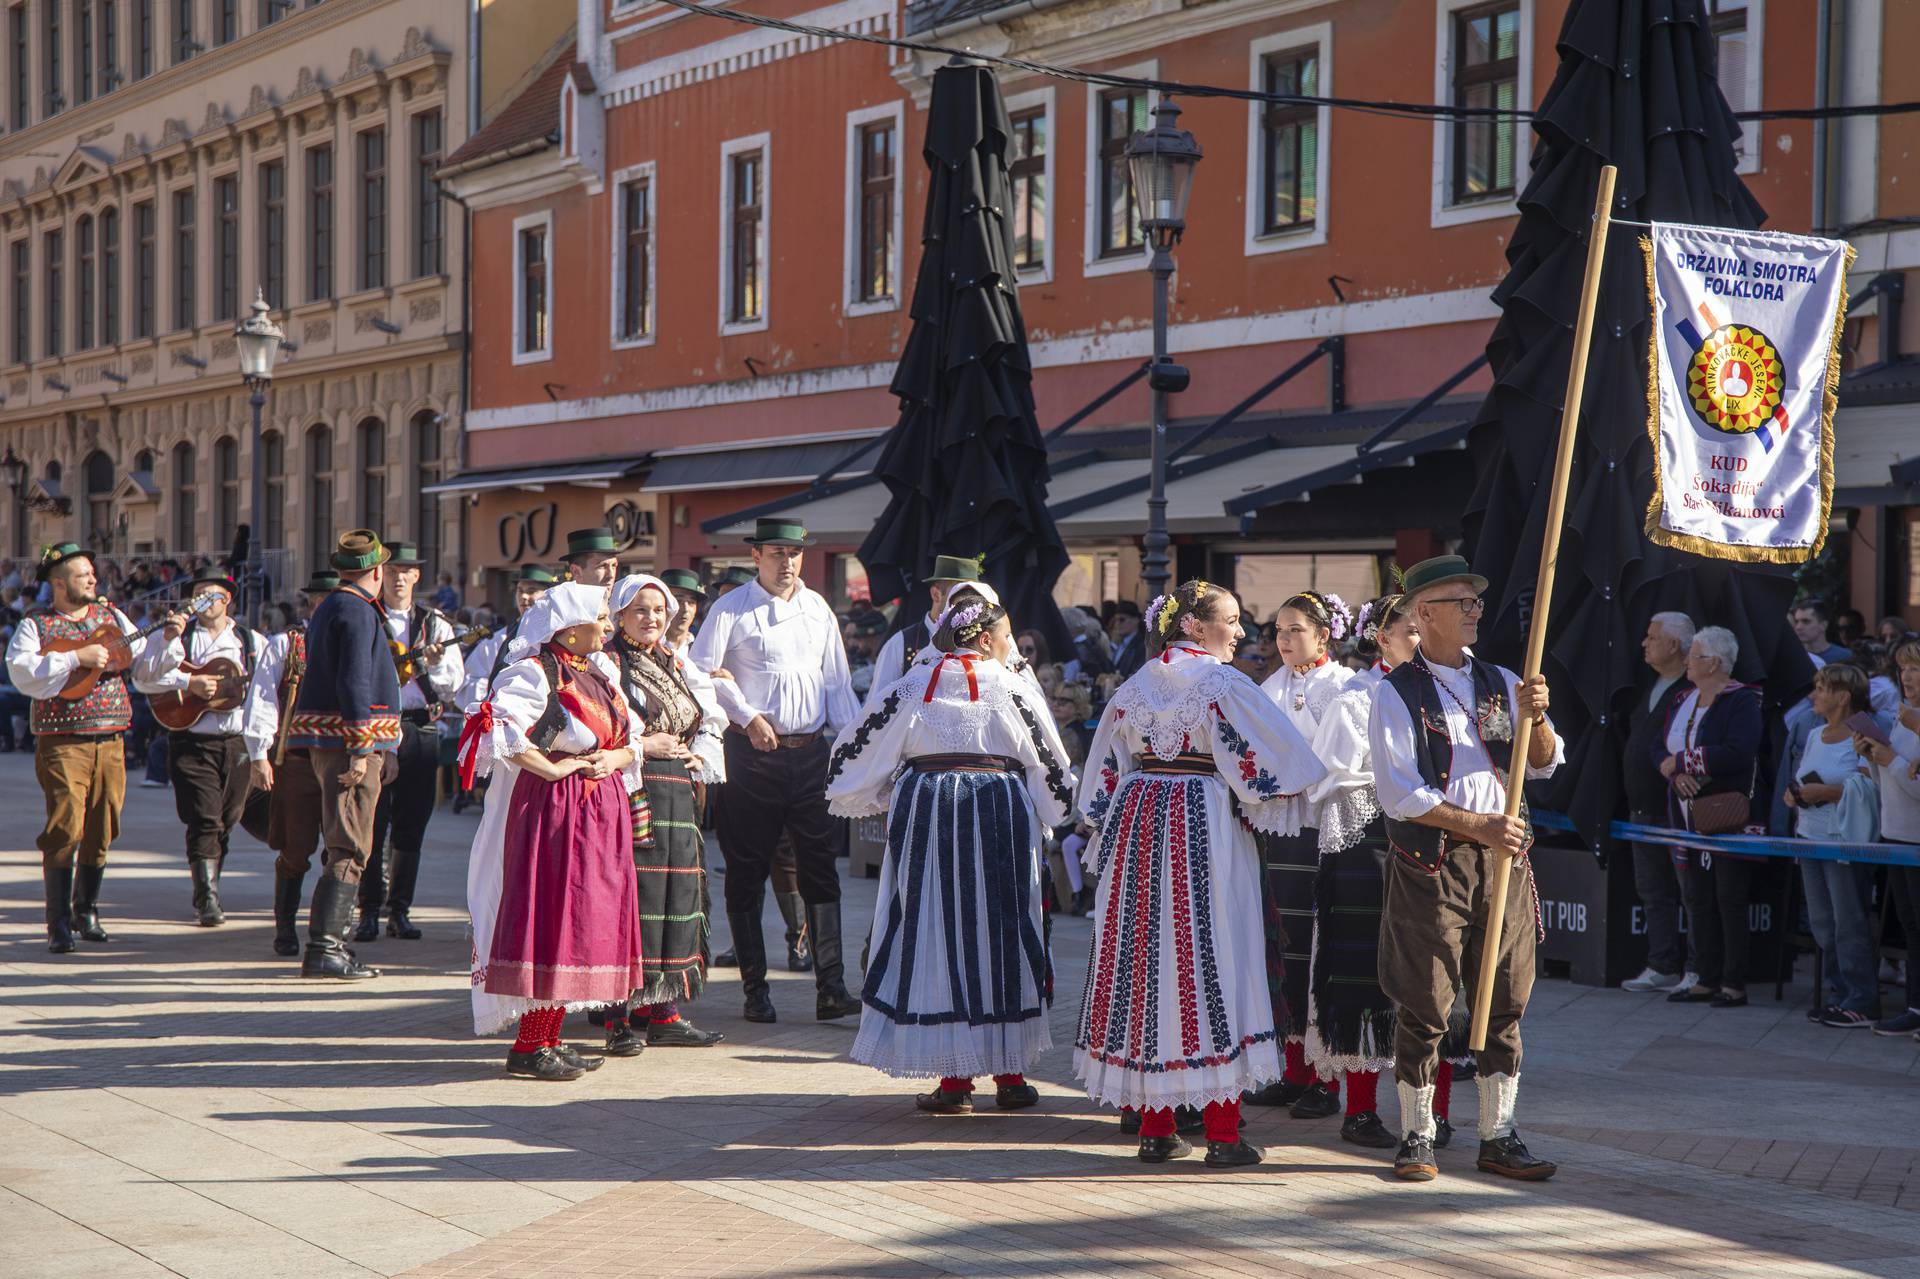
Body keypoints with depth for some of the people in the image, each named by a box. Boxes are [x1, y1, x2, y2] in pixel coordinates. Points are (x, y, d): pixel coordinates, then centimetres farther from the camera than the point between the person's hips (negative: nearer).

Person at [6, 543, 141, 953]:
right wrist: (78, 658, -18)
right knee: (66, 829, -11)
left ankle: (86, 911, 24)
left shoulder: (112, 617, 15)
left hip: (110, 742, 5)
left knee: (102, 830, 8)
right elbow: (22, 672, -14)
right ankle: (58, 923, -5)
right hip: (62, 744, -4)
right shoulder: (34, 625, 2)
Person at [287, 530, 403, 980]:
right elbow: (354, 683, -20)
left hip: (323, 740, 10)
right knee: (350, 849, -10)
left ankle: (328, 940, 21)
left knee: (341, 846, 16)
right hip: (351, 740, -10)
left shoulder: (329, 607, 19)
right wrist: (360, 751, -22)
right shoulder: (359, 611, -12)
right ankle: (323, 948, -13)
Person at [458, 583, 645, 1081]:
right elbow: (500, 731, -23)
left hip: (603, 808, 8)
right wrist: (553, 768, -17)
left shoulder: (601, 673, 16)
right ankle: (528, 1047, -3)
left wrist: (614, 758, -3)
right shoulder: (533, 674, -10)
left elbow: (631, 737, 19)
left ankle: (549, 1037, 15)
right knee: (550, 916, -8)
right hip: (553, 809, -8)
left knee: (588, 921, 8)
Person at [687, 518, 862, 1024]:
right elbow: (702, 670, -5)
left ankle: (830, 988, -1)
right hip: (753, 754, -3)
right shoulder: (732, 609, -1)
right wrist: (748, 717, -12)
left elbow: (836, 680, 15)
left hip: (810, 751, 3)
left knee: (820, 868, -1)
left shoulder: (817, 608, 12)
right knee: (747, 871, 3)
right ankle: (755, 987, 11)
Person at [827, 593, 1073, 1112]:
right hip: (999, 815, -1)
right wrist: (1054, 809, 25)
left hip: (926, 813, 1)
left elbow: (859, 750, 9)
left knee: (936, 936, 4)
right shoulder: (1013, 688, 1)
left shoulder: (913, 685, 6)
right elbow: (1052, 768, 6)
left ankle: (954, 1077, 2)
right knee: (1001, 937, 8)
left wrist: (866, 800, 27)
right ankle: (1010, 1073, 13)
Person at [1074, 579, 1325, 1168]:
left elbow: (1106, 769, 15)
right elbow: (1279, 759, -7)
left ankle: (1154, 1128, 11)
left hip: (1137, 822, 6)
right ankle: (1223, 1134, 0)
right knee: (1211, 962, -2)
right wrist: (1263, 801, 11)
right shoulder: (1223, 684, -7)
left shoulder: (1136, 685, 11)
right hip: (1203, 825, -6)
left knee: (1144, 961, 8)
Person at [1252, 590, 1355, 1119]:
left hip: (1325, 830, -6)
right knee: (1286, 945, 8)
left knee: (1322, 948, -4)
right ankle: (1296, 1071, 17)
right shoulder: (1272, 688, 15)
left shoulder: (1342, 686, -4)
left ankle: (1329, 1080, 3)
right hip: (1279, 827, 6)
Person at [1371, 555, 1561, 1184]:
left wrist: (1535, 717, -14)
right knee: (1424, 1006, 0)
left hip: (1503, 860, 5)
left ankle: (1498, 1136, 17)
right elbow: (1399, 793, -11)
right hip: (1430, 865, -5)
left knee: (1506, 1002, 7)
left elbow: (1544, 763, 7)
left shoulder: (1500, 682, 12)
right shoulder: (1396, 693, -3)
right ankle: (1416, 1137, 11)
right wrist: (1478, 826, -17)